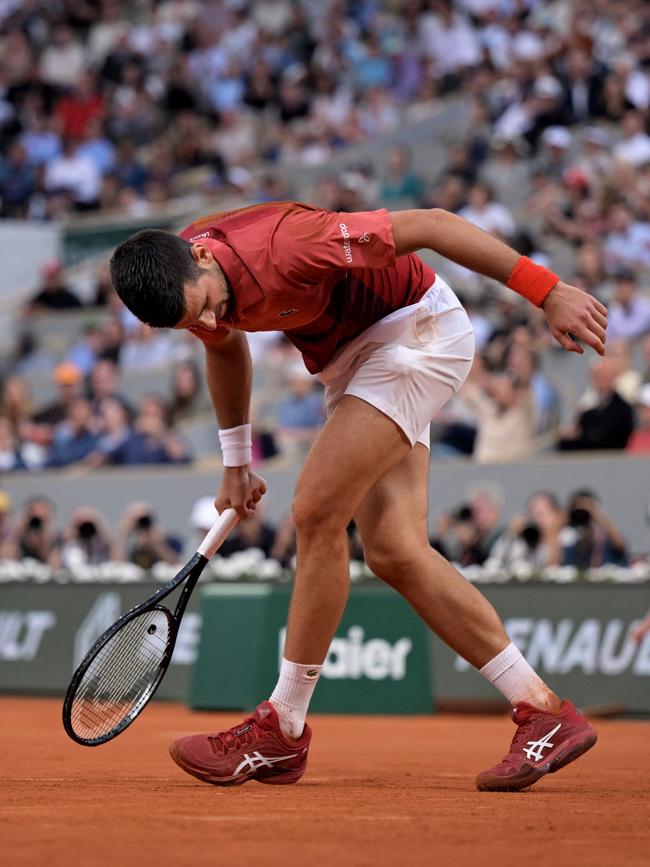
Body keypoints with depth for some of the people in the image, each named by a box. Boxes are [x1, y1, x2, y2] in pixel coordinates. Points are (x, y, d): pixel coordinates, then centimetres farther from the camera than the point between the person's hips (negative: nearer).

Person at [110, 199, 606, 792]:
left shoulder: (283, 249, -35)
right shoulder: (179, 285, -11)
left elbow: (432, 224, -29)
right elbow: (227, 346, 14)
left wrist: (549, 291, -28)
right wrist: (236, 462, 18)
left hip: (418, 328, -8)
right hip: (348, 357, 8)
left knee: (316, 512, -17)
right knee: (394, 553, -2)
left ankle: (283, 732, -7)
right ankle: (544, 714, 2)